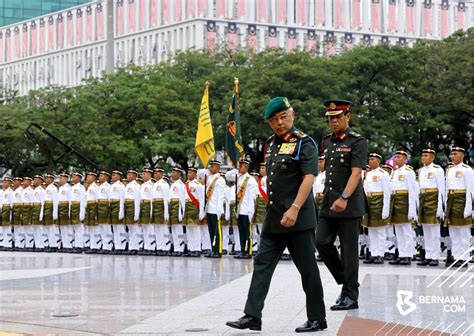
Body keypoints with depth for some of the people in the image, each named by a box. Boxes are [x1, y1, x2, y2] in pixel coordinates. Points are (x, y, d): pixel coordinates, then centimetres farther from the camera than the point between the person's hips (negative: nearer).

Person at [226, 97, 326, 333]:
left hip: (297, 218, -7)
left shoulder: (304, 143, -8)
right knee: (262, 265, 3)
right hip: (273, 218, 7)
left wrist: (294, 209, -25)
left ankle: (317, 319, 11)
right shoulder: (271, 144, 14)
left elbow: (309, 178, -17)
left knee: (307, 269, 1)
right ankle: (252, 316, 4)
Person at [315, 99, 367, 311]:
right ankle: (344, 281, 17)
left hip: (349, 205, -7)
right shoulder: (327, 141, 13)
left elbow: (356, 173, -17)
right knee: (322, 242, 0)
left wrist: (344, 198, -28)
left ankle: (350, 296, 4)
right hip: (328, 202, 7)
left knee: (349, 249, -2)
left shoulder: (357, 142, -7)